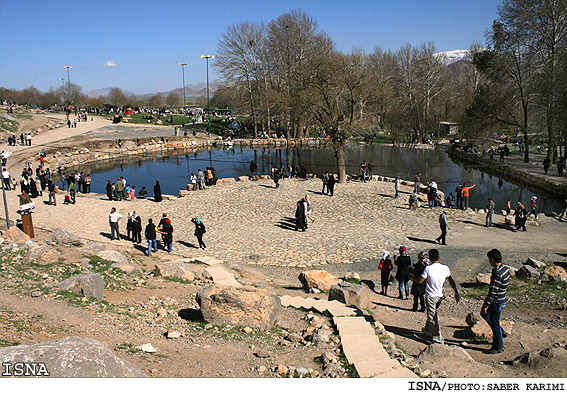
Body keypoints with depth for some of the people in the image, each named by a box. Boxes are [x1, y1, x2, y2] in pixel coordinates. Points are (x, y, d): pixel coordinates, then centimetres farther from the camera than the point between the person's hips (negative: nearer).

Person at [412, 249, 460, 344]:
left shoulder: (428, 268, -19)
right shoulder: (445, 268, -5)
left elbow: (420, 281, -12)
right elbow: (451, 281, 6)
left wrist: (413, 278, 9)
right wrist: (456, 293, 16)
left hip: (430, 296, -6)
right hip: (440, 296, 6)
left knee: (432, 317, 2)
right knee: (433, 314, 24)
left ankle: (438, 338, 1)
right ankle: (428, 330, 42)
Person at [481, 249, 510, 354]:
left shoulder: (497, 273, -28)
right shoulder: (505, 269, 2)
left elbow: (493, 292, -26)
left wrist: (485, 305, -19)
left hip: (497, 302, -10)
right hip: (502, 299, 10)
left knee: (494, 323, 5)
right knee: (484, 314, 25)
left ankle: (498, 347, 19)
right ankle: (501, 332, 35)